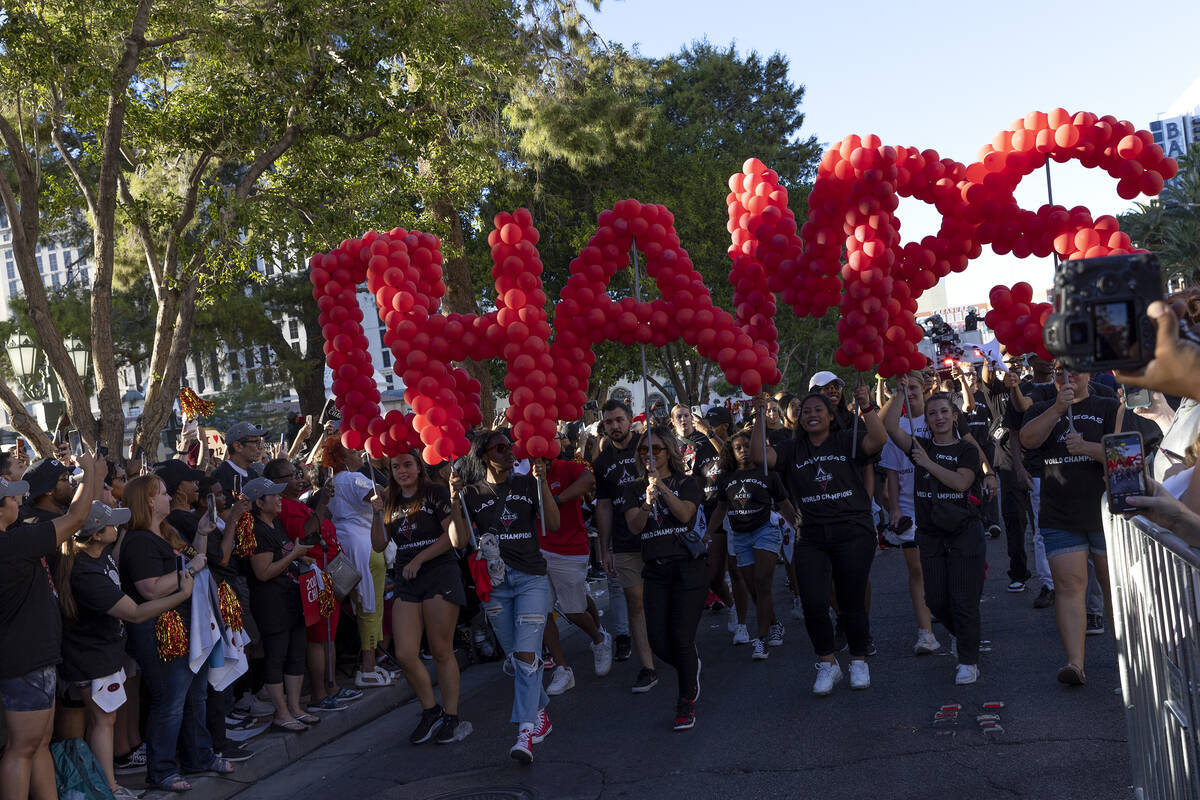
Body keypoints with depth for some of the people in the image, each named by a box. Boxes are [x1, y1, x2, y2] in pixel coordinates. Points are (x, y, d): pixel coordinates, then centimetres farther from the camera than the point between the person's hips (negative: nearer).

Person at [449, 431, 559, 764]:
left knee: (526, 654, -14)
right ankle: (540, 713, 29)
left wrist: (542, 482, -15)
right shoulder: (473, 494, 5)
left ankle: (526, 731, -13)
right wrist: (455, 501, -15)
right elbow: (459, 541, -4)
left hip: (531, 577, -2)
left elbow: (553, 523, -7)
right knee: (514, 657, 10)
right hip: (494, 583, 2)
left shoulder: (527, 484, 5)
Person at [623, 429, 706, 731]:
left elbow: (685, 514, -12)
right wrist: (647, 502, -21)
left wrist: (663, 488, -22)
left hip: (687, 567, -3)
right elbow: (634, 526, -2)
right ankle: (690, 668, 31)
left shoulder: (685, 483, 5)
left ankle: (686, 704, 7)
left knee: (681, 636, -10)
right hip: (655, 571, 3)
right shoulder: (635, 490, 13)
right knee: (658, 641, -3)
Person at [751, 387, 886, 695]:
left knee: (852, 604, 5)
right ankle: (828, 664, 13)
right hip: (812, 539, 2)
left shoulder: (847, 441, 4)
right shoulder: (793, 450, 11)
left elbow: (879, 440, -13)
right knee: (813, 604, -8)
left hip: (853, 534, -2)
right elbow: (759, 455, -3)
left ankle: (858, 662, 26)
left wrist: (866, 407, -23)